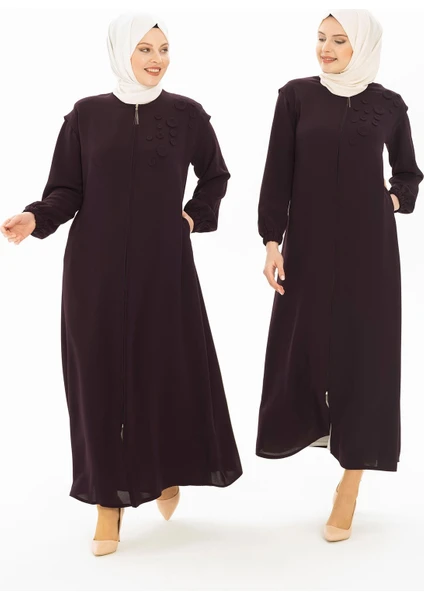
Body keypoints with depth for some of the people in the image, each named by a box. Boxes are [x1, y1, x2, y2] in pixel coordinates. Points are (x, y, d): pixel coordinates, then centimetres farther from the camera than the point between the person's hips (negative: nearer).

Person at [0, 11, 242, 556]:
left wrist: (197, 217, 6)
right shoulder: (86, 114, 2)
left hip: (163, 265, 0)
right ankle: (109, 496, 12)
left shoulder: (186, 112, 3)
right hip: (96, 265, 0)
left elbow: (215, 176, 18)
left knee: (171, 368, 4)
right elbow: (66, 190, 0)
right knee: (100, 374, 1)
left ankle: (167, 470, 31)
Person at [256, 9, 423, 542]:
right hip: (309, 243, 1)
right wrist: (272, 242, -8)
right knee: (301, 348, 4)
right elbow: (277, 174, -1)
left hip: (368, 246, 0)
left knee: (364, 353, -2)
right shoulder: (296, 95, 3)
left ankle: (349, 488, 8)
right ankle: (316, 421, 39)